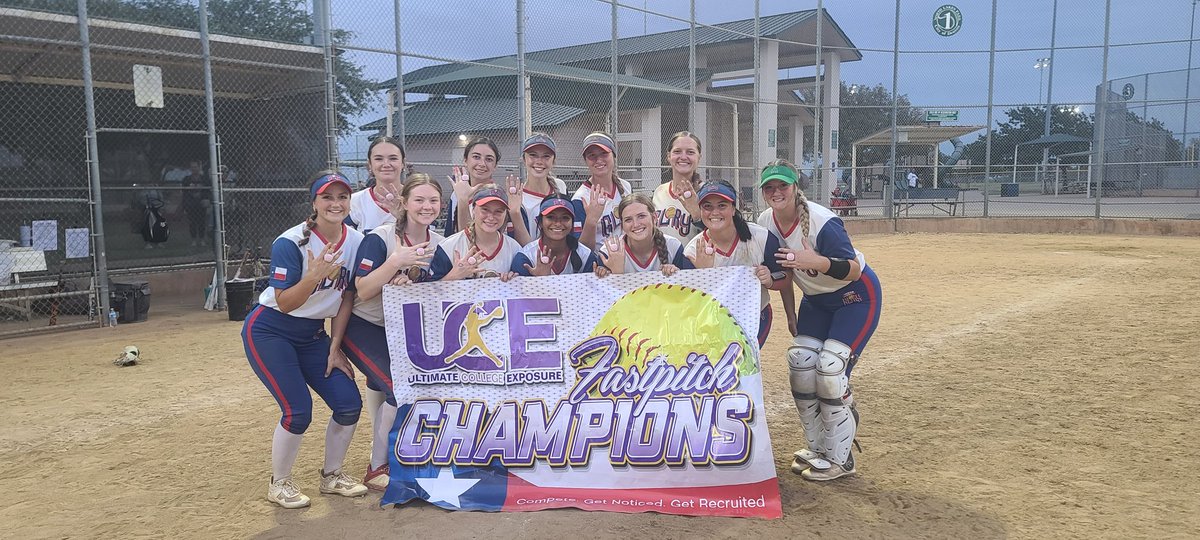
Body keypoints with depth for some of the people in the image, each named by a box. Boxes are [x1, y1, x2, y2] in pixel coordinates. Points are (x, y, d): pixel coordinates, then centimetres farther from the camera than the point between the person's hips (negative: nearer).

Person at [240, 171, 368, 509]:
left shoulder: (357, 242, -7)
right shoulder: (290, 243, -22)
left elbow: (346, 298, 2)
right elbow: (284, 304, -24)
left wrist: (335, 347, 1)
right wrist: (315, 274, -40)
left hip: (313, 335, 6)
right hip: (269, 332, -5)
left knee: (349, 403, -4)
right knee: (298, 411, -15)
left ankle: (331, 476, 20)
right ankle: (279, 484, 11)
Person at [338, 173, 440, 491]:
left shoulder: (438, 244, -3)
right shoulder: (379, 238, -19)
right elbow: (363, 291, -24)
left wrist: (411, 285, -20)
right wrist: (396, 262, -35)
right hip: (364, 328, -6)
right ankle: (376, 470, -1)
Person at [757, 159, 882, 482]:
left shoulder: (821, 222, -30)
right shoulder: (766, 223, -9)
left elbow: (854, 270, -30)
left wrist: (819, 262, -48)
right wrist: (790, 313, 8)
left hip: (857, 296, -7)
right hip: (816, 299, 7)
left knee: (830, 367, -15)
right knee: (800, 364, -1)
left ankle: (839, 459, 1)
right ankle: (817, 449, 16)